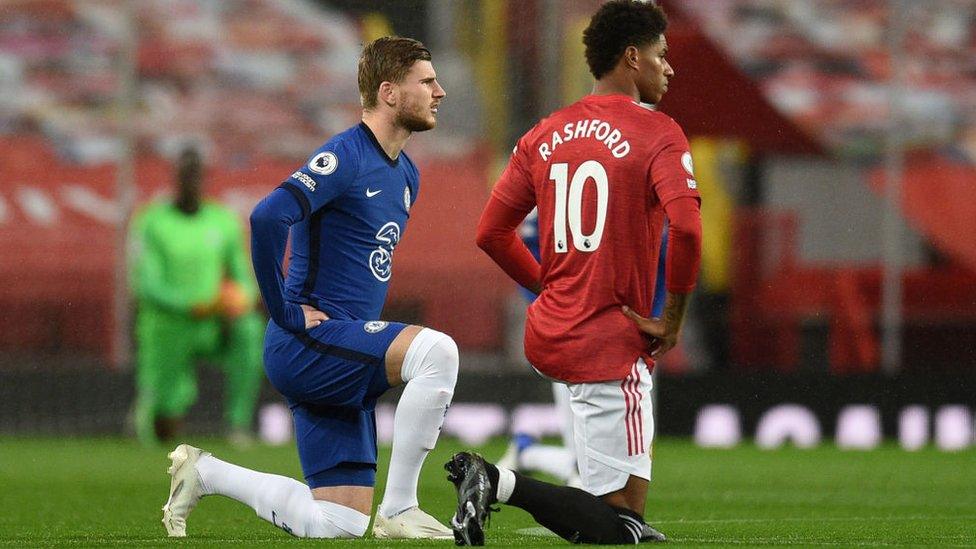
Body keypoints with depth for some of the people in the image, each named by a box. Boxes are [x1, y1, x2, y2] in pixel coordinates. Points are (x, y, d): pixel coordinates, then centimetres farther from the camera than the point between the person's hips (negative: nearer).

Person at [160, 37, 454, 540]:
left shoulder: (405, 175, 15)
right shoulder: (344, 158, -14)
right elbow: (267, 218, -29)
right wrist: (285, 313, -21)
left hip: (341, 360, 9)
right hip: (306, 344, -9)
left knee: (340, 525, 4)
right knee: (436, 350, -31)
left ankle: (204, 474, 22)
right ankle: (398, 512, -22)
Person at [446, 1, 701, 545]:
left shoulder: (544, 136, 10)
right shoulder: (658, 134, -9)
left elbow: (491, 232, 12)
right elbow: (686, 228, -23)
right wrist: (672, 321, -11)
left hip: (553, 329, 8)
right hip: (608, 342, -8)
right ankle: (499, 482, -22)